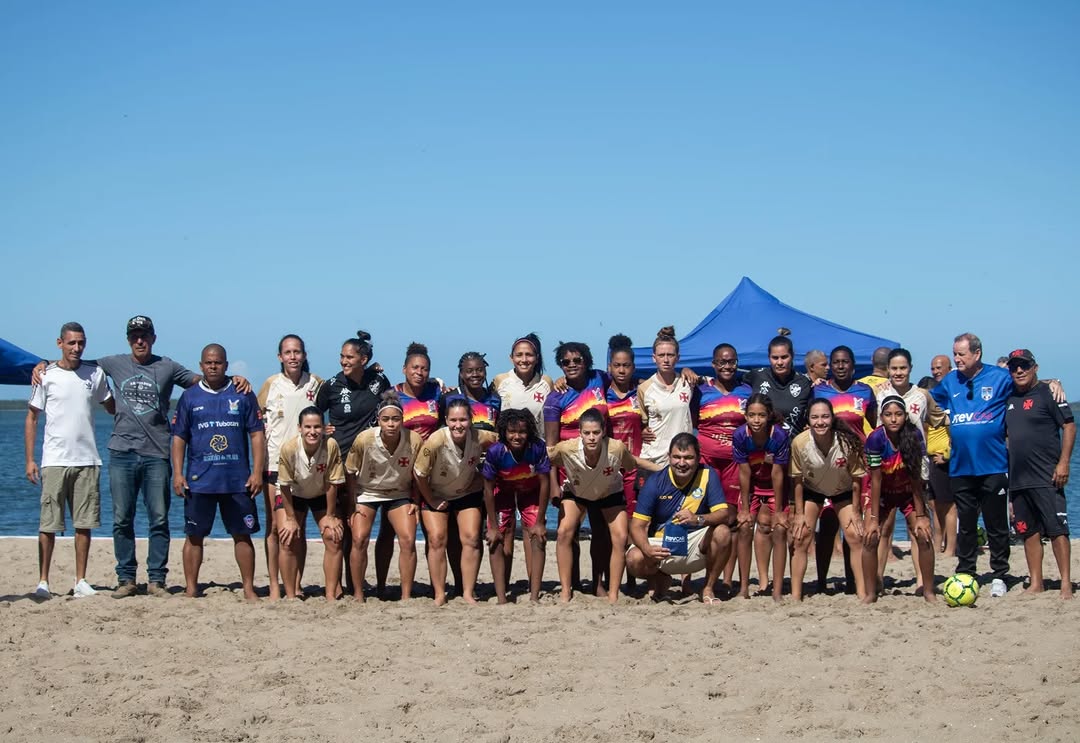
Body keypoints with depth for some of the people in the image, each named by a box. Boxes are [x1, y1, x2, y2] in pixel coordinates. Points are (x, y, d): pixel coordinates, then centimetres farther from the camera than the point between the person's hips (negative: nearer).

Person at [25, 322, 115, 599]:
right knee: (48, 524, -2)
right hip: (54, 460, -2)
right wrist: (30, 459, -1)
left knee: (84, 524, 3)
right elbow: (31, 418, 5)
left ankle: (81, 581, 9)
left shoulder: (95, 373, 8)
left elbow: (112, 408, 20)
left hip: (87, 461, 2)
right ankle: (43, 581, 6)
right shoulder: (46, 376, 1)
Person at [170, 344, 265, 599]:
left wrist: (257, 471, -3)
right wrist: (178, 473, -1)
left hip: (238, 480, 0)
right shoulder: (189, 397, 8)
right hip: (199, 480, 0)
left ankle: (248, 588, 11)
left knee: (242, 534, 3)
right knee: (195, 535, 3)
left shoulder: (243, 395, 6)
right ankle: (191, 590, 11)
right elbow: (179, 437, 8)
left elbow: (257, 434, 5)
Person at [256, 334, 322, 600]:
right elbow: (257, 422, 6)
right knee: (274, 526, 0)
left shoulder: (315, 384, 4)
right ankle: (274, 586, 5)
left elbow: (320, 421, 19)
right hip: (274, 462, -1)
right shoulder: (271, 384, 2)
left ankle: (295, 586, 9)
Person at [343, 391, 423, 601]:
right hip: (366, 492, -1)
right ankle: (358, 596, -1)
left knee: (408, 540, -13)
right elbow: (350, 473, -9)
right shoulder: (364, 440, -25)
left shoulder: (415, 441, -22)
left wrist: (415, 502, -6)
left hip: (399, 494, 1)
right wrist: (353, 504, -8)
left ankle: (406, 596, -3)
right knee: (359, 539, -15)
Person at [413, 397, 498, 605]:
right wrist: (432, 502, -11)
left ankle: (468, 593, 0)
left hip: (468, 493, 2)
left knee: (471, 539, -8)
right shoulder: (436, 442, -32)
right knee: (436, 540, -10)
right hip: (435, 495, -2)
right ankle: (439, 595, -2)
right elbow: (418, 473, -20)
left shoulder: (480, 438, -25)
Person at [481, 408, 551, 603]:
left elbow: (544, 483, -19)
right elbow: (488, 489, -20)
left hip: (531, 492, 1)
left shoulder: (537, 448, -31)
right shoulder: (495, 452, -31)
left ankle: (534, 596, -7)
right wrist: (493, 527, -16)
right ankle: (501, 598, -9)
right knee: (498, 541, -10)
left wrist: (539, 522, -14)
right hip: (503, 492, 0)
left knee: (537, 538, -10)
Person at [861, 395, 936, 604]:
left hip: (908, 491, 1)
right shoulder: (875, 439, -25)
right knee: (870, 537, -15)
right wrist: (873, 519, -20)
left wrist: (920, 515, -17)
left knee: (924, 535, -11)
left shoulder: (914, 435, -23)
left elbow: (916, 478, -18)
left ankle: (929, 591, 4)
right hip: (881, 492, -1)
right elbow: (876, 480, -21)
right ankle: (870, 593, -1)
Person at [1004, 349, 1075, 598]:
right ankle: (1035, 583, 15)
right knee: (1028, 532, 9)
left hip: (1046, 477, -6)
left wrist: (1063, 462, -15)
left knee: (1057, 529, -6)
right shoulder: (1009, 398, 14)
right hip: (1017, 479, 7)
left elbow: (1069, 426, -8)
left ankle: (1066, 583, -3)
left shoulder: (1047, 393, -4)